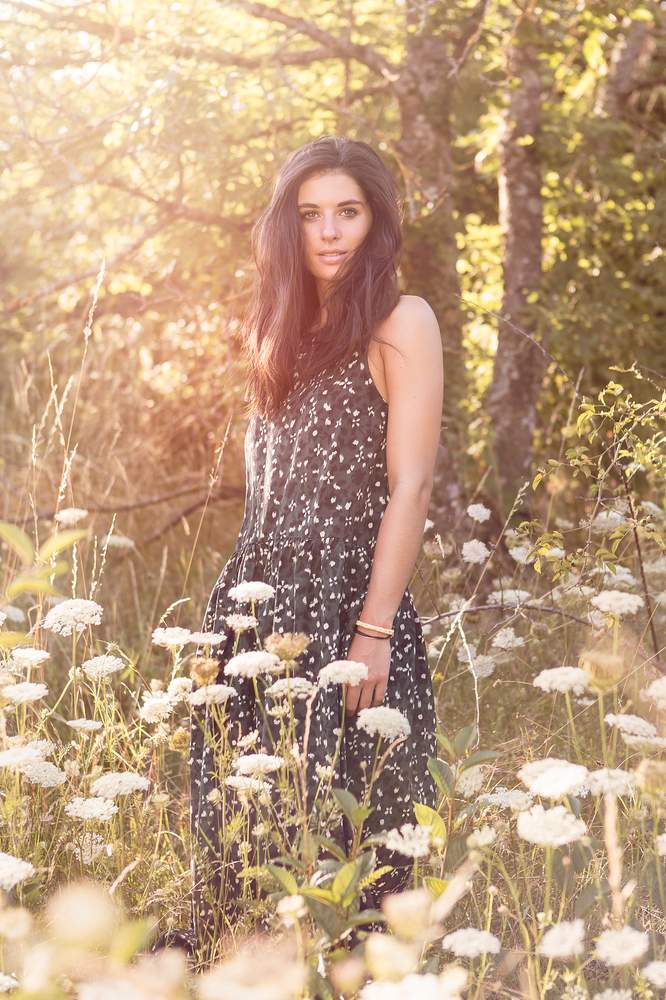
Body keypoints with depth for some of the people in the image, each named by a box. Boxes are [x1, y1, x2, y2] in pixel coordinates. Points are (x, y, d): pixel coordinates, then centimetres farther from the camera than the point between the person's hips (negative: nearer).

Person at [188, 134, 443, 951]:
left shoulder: (400, 323, -5)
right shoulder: (283, 326, 16)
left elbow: (410, 488, -11)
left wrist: (374, 631, -16)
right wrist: (244, 604, 10)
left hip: (346, 608, -6)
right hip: (259, 607, 6)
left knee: (344, 828, 1)